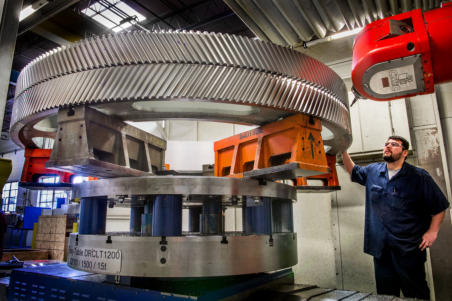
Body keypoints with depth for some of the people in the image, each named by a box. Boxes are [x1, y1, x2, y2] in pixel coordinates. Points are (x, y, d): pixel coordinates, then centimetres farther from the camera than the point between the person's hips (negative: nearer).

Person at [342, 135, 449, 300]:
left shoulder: (419, 176, -4)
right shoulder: (373, 171, 7)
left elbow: (440, 206, 3)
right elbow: (353, 171, 24)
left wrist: (432, 231, -5)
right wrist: (343, 151, 9)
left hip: (409, 249, -3)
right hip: (380, 247, 4)